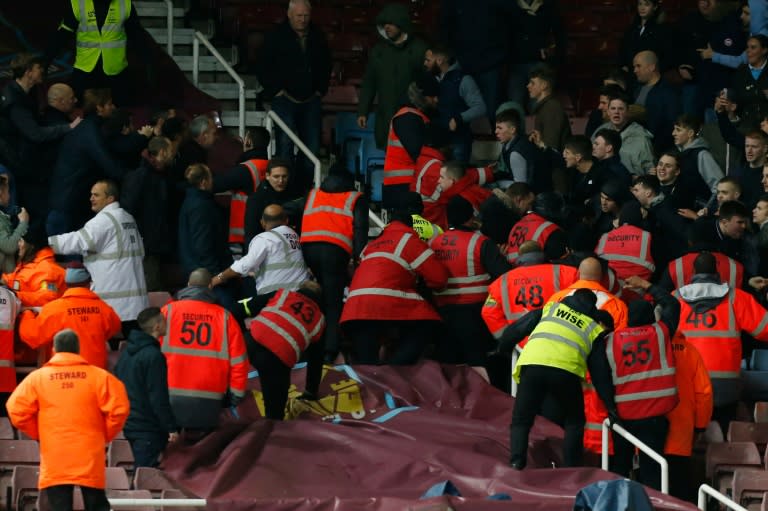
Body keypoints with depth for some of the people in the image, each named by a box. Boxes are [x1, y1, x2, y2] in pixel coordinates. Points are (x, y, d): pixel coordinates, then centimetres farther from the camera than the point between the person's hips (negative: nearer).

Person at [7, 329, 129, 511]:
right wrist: (105, 435, 9)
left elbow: (17, 410, -2)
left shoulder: (38, 378, 2)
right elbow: (118, 408, -7)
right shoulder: (99, 376, 0)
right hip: (89, 457, 0)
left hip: (54, 458, 0)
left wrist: (39, 434, 13)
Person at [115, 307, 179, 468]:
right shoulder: (153, 356, -17)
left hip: (130, 424, 9)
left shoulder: (127, 352, 11)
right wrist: (171, 428, -13)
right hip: (148, 428, -9)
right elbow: (159, 398, -18)